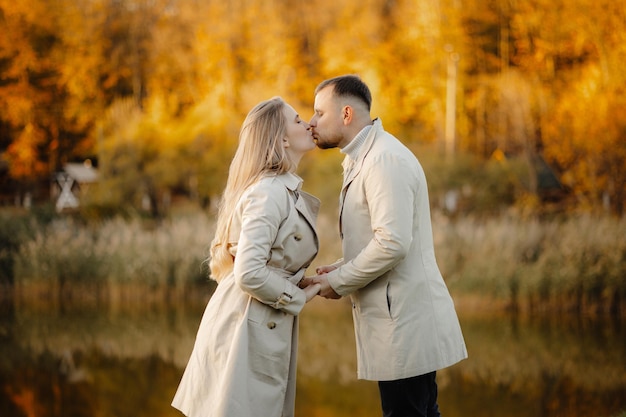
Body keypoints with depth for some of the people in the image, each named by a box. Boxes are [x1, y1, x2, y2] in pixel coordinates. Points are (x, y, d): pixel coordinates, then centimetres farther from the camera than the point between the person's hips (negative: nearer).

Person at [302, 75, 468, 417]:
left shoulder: (385, 160, -16)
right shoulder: (361, 159, 17)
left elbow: (393, 243, -25)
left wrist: (339, 282, -14)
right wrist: (342, 269, 7)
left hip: (404, 321, -10)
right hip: (400, 316, 10)